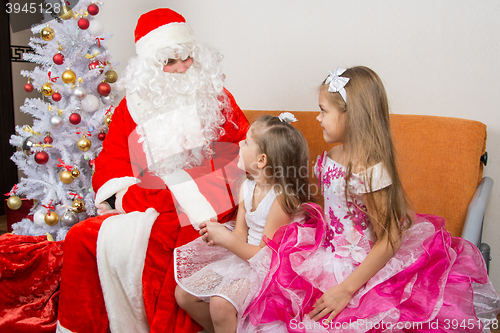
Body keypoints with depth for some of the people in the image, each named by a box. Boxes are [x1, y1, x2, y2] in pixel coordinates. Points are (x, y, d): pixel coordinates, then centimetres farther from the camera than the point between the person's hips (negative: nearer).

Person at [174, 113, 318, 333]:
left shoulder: (281, 199, -23)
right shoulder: (247, 187, 1)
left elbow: (266, 255, -21)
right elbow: (241, 234, 3)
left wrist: (226, 240, -27)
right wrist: (219, 235, -18)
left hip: (267, 269, -8)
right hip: (243, 256, 8)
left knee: (221, 304, -30)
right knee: (183, 294, 4)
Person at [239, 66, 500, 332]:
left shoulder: (370, 171, -26)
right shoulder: (332, 156, 0)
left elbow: (389, 242, -23)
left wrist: (346, 290, -21)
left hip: (363, 265, -8)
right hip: (334, 254, 8)